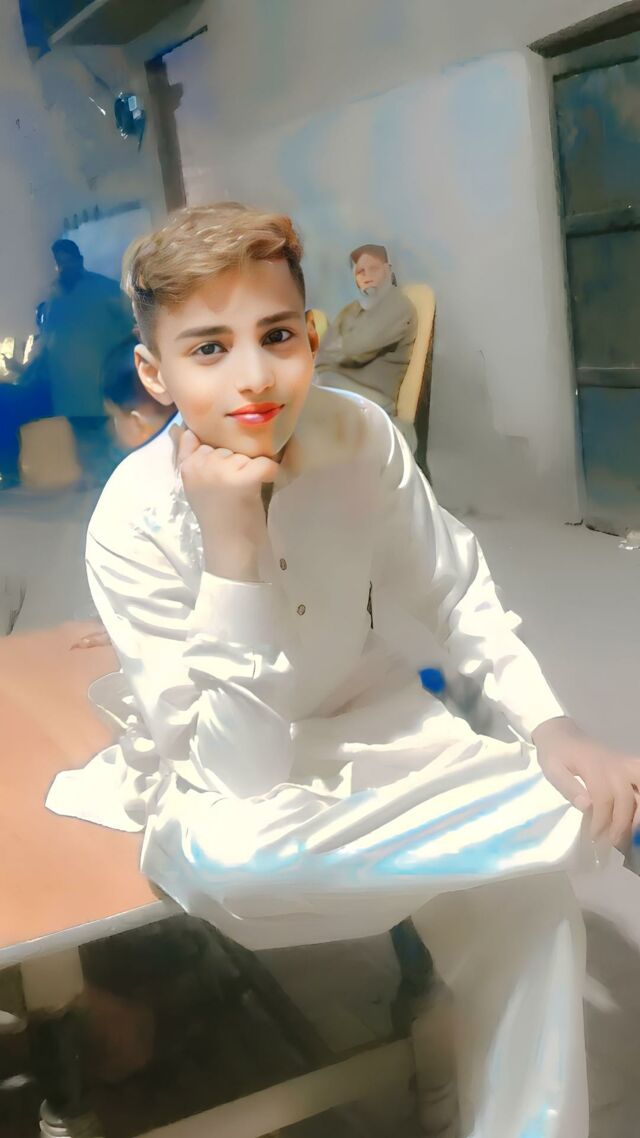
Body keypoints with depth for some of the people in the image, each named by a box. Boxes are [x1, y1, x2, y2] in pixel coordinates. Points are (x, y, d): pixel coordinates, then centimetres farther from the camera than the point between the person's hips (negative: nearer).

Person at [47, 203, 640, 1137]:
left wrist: (551, 729, -12)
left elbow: (455, 595, 1)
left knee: (528, 892, -19)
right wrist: (230, 542, -36)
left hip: (369, 721, 3)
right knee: (226, 865, -36)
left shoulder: (360, 435, -15)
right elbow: (243, 773, -26)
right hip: (227, 786, -3)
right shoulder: (134, 524, -23)